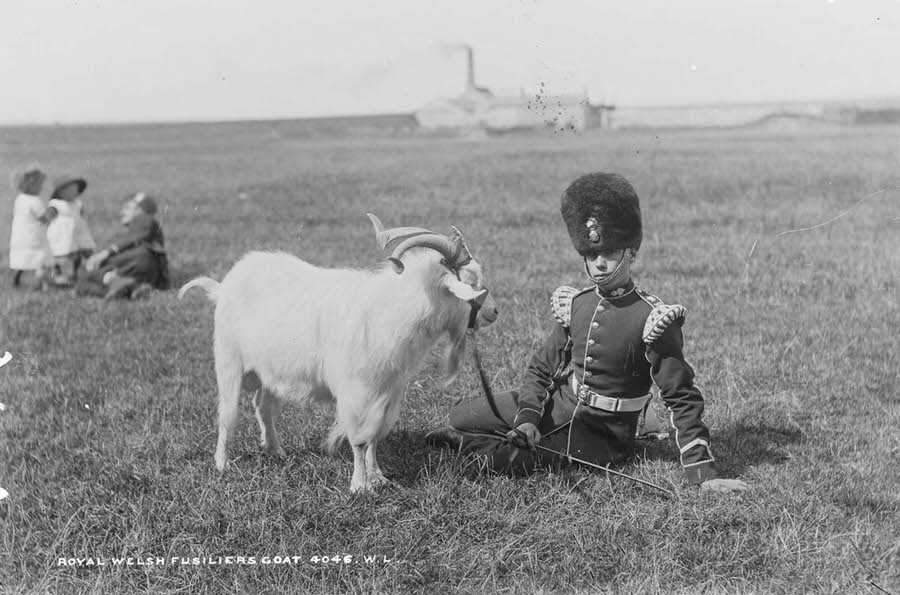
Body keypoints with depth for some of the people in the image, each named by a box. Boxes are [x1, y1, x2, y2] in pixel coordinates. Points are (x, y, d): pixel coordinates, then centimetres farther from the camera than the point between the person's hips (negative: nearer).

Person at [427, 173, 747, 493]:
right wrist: (527, 418, -13)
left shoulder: (653, 320, -20)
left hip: (601, 435, -5)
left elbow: (682, 399, -18)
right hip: (556, 405, 6)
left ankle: (466, 441, 7)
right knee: (460, 414, 0)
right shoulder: (574, 305, -2)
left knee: (507, 458, -25)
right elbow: (540, 369, 6)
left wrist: (703, 473, -24)